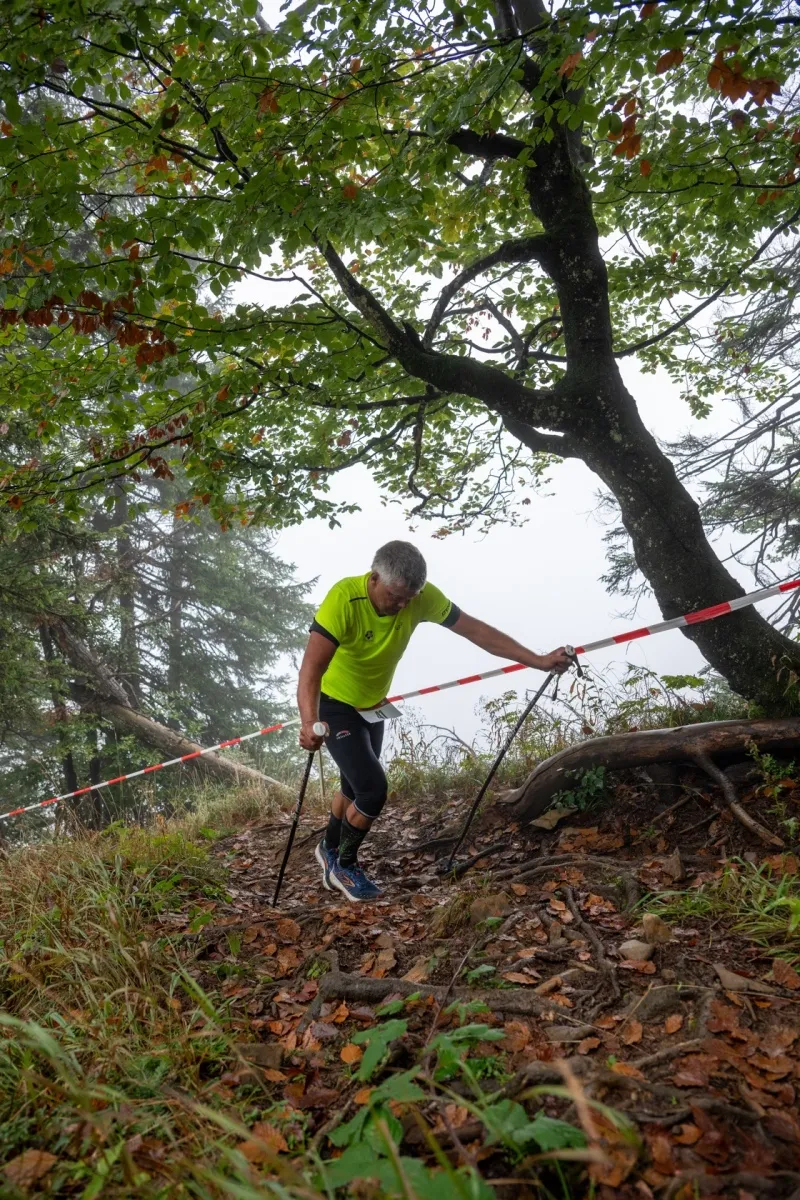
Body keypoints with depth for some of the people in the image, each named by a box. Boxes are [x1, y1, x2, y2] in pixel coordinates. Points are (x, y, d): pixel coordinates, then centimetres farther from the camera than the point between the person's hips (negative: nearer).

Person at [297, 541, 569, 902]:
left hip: (372, 707, 6)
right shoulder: (343, 599, -35)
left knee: (355, 787, 20)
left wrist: (539, 661, -18)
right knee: (372, 788, -16)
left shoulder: (421, 596, -21)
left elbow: (476, 631, -15)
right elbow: (311, 669, -44)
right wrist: (309, 723, -62)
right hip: (334, 706, -6)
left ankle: (329, 849, 48)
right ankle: (344, 866, 12)